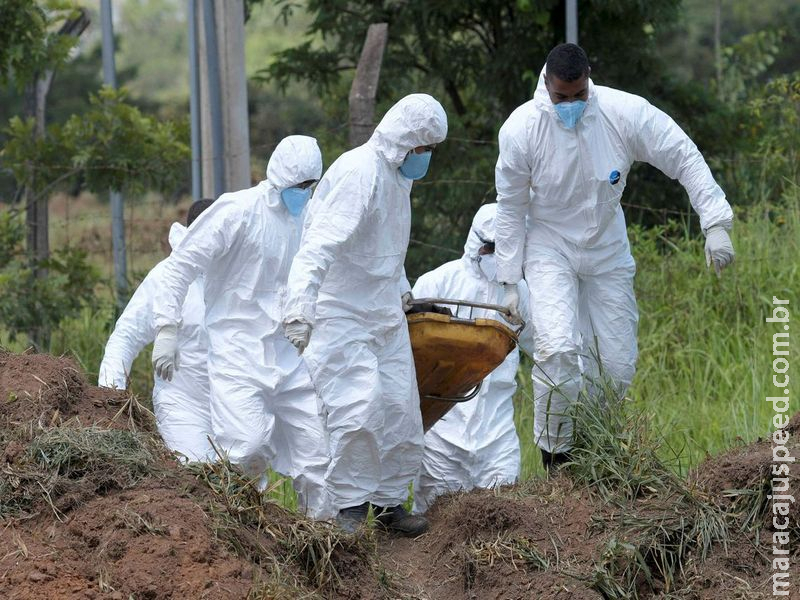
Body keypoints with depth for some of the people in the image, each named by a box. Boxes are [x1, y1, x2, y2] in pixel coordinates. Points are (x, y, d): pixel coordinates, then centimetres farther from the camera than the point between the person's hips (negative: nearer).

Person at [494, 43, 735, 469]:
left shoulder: (625, 112, -18)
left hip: (607, 251, 3)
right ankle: (555, 450, -8)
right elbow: (510, 208, -7)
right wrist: (509, 281, -6)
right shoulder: (521, 129, -19)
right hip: (550, 250, -3)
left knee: (617, 364, 2)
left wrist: (715, 224, -21)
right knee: (559, 349, -24)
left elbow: (685, 159, -12)